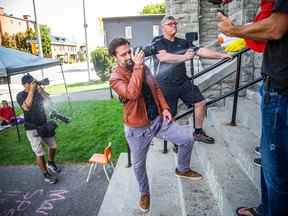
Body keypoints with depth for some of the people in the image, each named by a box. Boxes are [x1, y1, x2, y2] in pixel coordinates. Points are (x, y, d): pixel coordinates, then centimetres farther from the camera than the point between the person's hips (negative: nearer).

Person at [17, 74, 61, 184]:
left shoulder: (37, 91, 4)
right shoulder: (21, 95, -10)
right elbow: (27, 107, -27)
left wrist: (41, 90, -17)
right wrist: (32, 90, -26)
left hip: (44, 125, 6)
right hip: (32, 129, -5)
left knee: (53, 146, 17)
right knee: (39, 153, -2)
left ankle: (50, 163, 41)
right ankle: (46, 174, 13)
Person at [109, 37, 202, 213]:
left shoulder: (143, 67, 3)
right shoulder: (115, 78, -15)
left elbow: (156, 88, 11)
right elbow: (132, 94, -33)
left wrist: (164, 107, 0)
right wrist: (137, 67, -31)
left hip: (158, 119, 4)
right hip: (137, 128, -4)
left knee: (188, 138, -3)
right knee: (139, 164, 13)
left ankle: (182, 169, 26)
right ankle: (144, 193, 42)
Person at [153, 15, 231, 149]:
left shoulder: (182, 42, 12)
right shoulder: (158, 43, -5)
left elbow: (200, 51, 5)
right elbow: (163, 57, -25)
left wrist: (220, 55, -3)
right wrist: (183, 57, -39)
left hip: (183, 81, 6)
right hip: (166, 84, -6)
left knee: (201, 103, 6)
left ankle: (198, 132, 23)